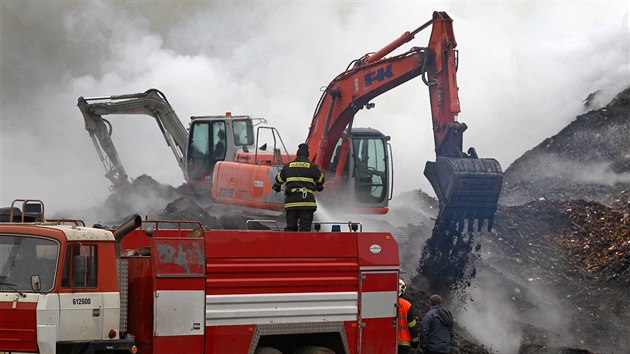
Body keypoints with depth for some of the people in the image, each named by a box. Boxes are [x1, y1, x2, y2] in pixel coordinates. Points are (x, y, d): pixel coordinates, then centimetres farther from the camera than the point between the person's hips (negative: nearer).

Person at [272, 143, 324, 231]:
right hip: (307, 201, -3)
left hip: (291, 201, 3)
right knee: (305, 227, -5)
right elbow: (320, 180, 20)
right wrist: (319, 187, 45)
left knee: (290, 227, 9)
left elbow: (279, 179, 26)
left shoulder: (287, 166, 12)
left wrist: (276, 187, 49)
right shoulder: (312, 167, 4)